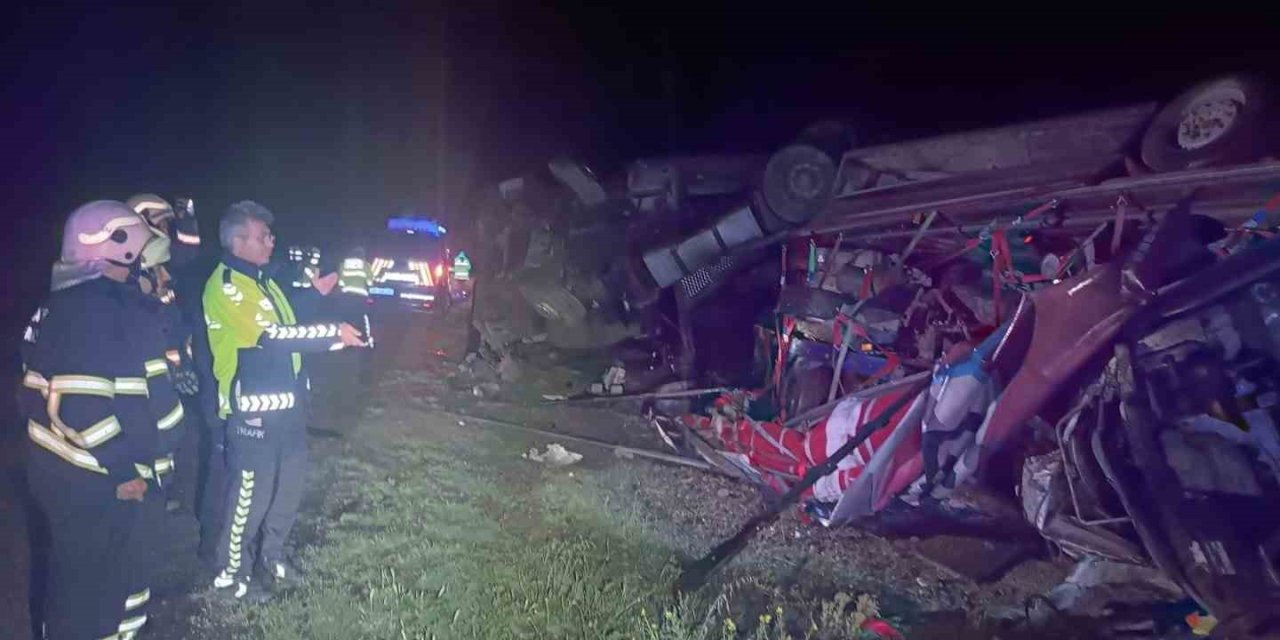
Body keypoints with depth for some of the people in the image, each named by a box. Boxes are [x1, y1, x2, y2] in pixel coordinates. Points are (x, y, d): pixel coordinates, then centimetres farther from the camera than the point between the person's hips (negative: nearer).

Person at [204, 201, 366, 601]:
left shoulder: (261, 280, 14)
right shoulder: (225, 286, -17)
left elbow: (286, 329, 17)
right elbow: (271, 337, -25)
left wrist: (315, 295, 8)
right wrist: (333, 334, -24)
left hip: (286, 402, 9)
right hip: (253, 410, -9)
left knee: (290, 482, 19)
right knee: (250, 492, 1)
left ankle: (271, 553, 37)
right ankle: (231, 573, 19)